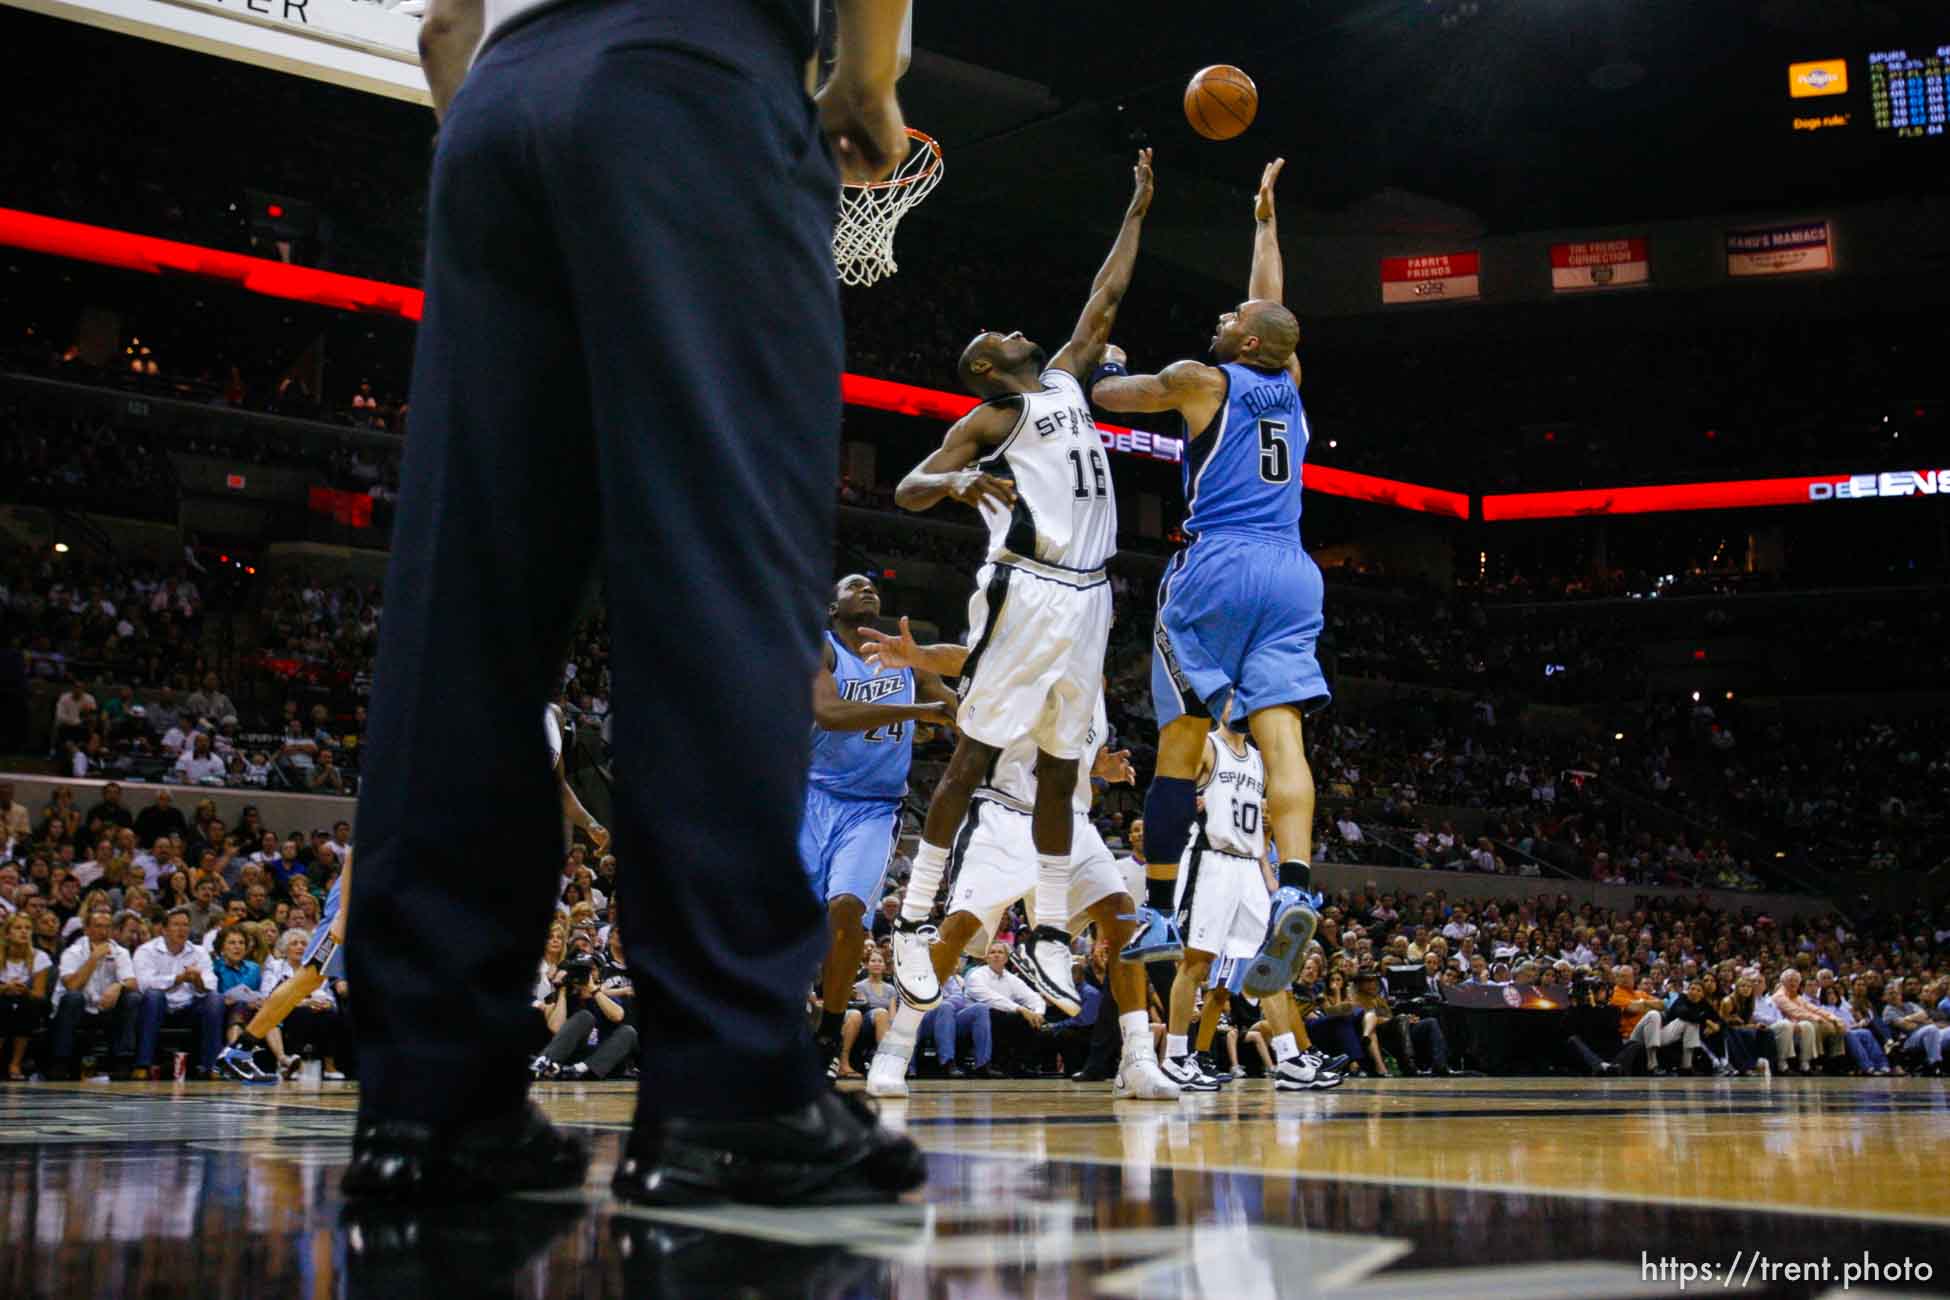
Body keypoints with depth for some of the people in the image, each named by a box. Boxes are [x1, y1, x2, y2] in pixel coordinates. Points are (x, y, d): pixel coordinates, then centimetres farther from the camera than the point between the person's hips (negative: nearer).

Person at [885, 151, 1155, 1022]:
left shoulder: (1067, 378, 22)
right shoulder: (987, 420, 2)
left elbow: (1106, 297, 30)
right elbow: (907, 492, -8)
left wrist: (1136, 213, 29)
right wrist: (959, 479, -29)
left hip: (1086, 598, 7)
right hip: (1025, 592, -7)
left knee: (1059, 766, 8)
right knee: (973, 755, -7)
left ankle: (1048, 937, 13)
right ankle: (913, 925, -4)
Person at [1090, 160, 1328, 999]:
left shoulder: (1201, 379, 2)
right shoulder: (1287, 382, 17)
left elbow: (1108, 395, 16)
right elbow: (1273, 301, 36)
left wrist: (1111, 363, 39)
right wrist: (1265, 217, 47)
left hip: (1215, 566, -5)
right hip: (1290, 572, 5)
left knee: (1181, 741, -1)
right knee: (1280, 735, -8)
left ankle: (1156, 912, 1)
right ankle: (1295, 890, -26)